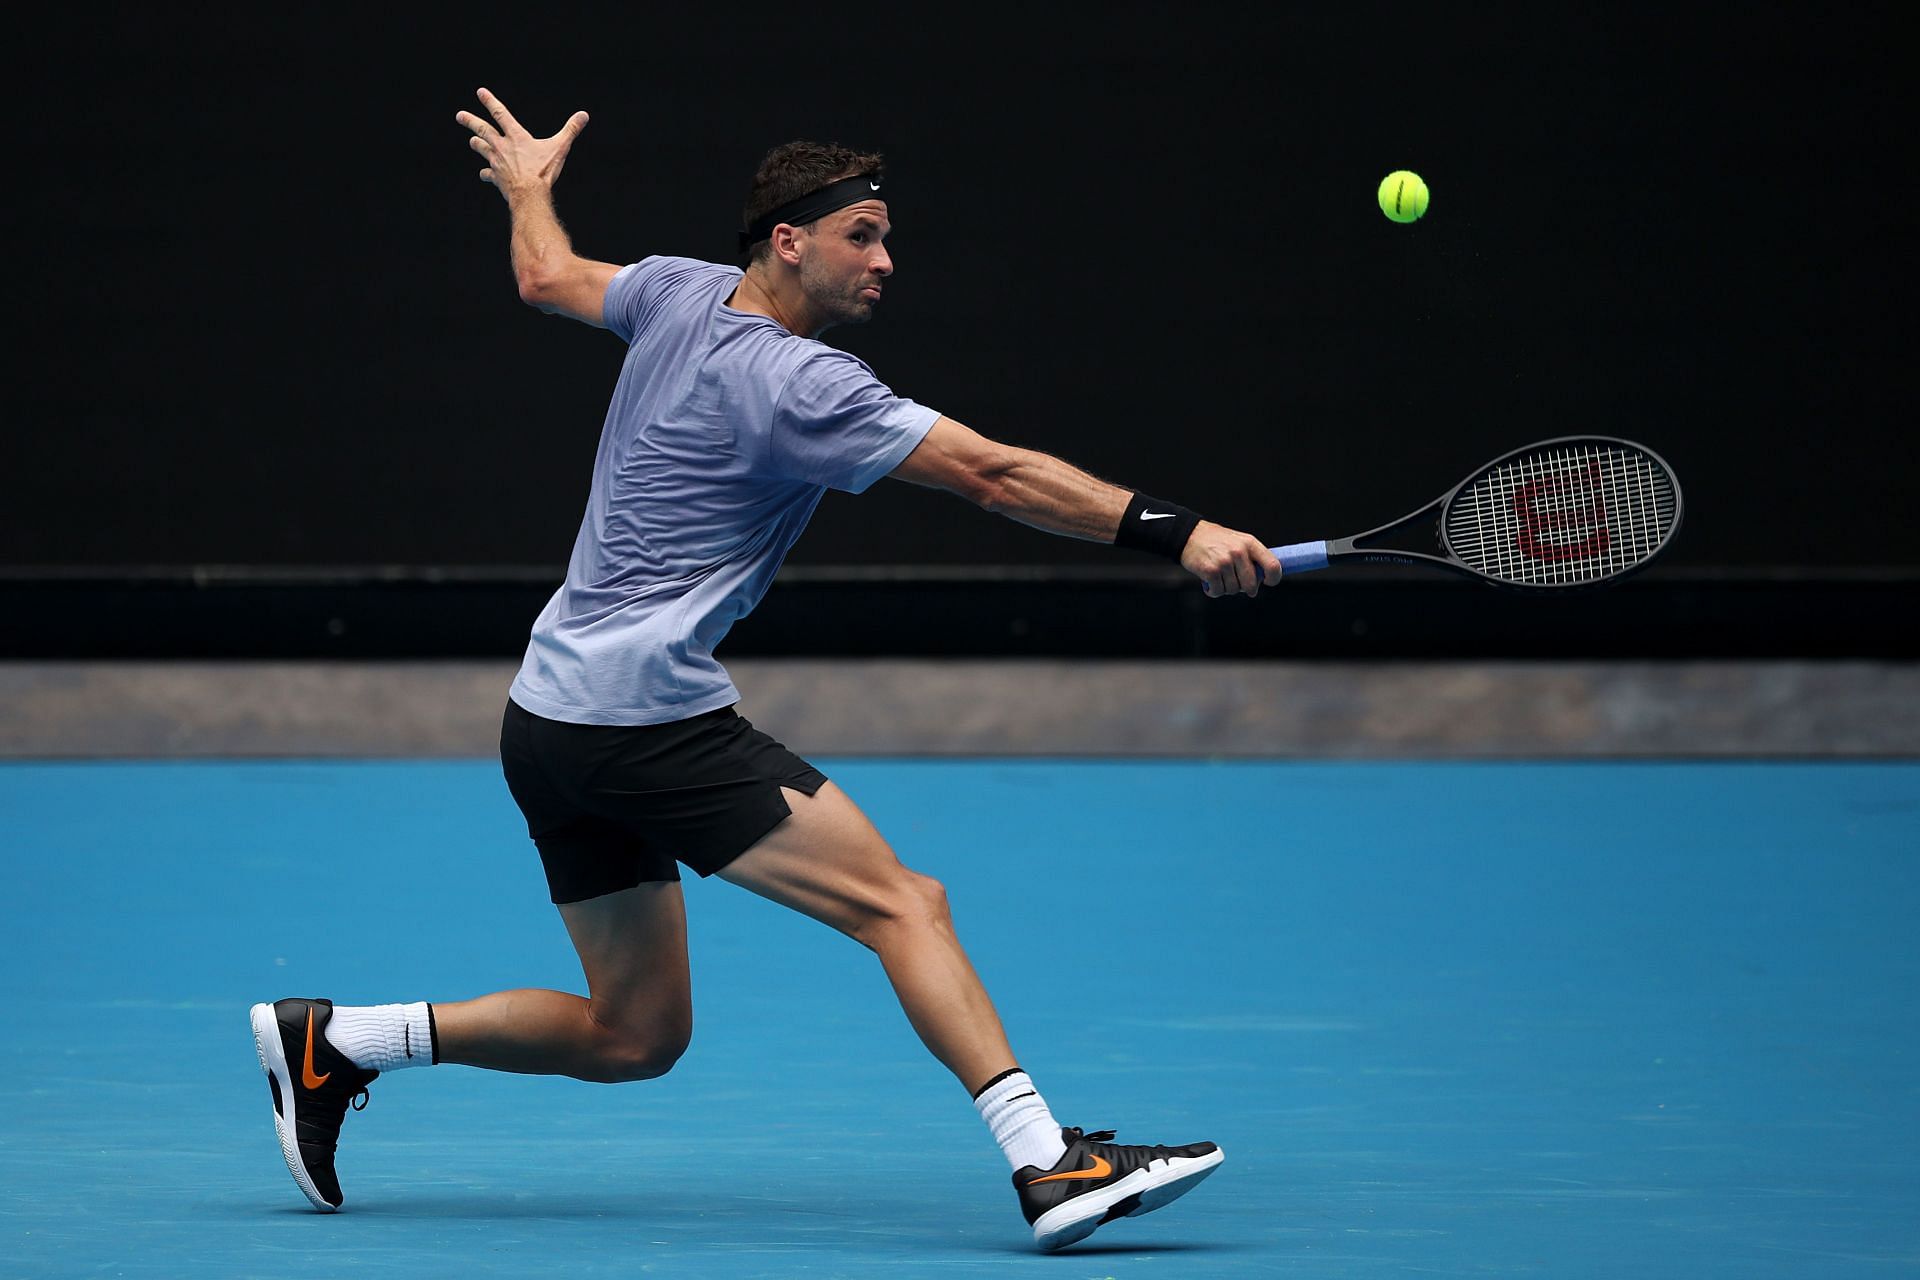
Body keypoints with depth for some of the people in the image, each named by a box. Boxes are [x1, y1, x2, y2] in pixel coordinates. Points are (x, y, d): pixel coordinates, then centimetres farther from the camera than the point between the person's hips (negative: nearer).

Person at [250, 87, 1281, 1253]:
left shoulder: (680, 293, 9)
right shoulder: (800, 384, -15)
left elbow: (549, 278, 29)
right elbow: (995, 475, -21)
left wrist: (530, 188, 50)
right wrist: (1176, 533, -23)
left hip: (553, 722, 10)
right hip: (650, 714, -10)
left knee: (633, 1036, 15)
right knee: (903, 903, -15)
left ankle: (329, 1041, 17)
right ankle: (1049, 1164, -26)